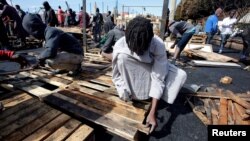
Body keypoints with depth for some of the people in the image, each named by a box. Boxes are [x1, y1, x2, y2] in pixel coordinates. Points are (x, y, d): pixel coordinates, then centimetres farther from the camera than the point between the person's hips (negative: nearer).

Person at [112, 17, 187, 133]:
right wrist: (125, 97, -32)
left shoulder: (158, 45, -33)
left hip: (152, 69, 1)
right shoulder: (120, 46, -30)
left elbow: (158, 78, -34)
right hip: (131, 76, 0)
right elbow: (117, 75, -20)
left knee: (180, 75, -23)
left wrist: (152, 113, -38)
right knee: (122, 56, -32)